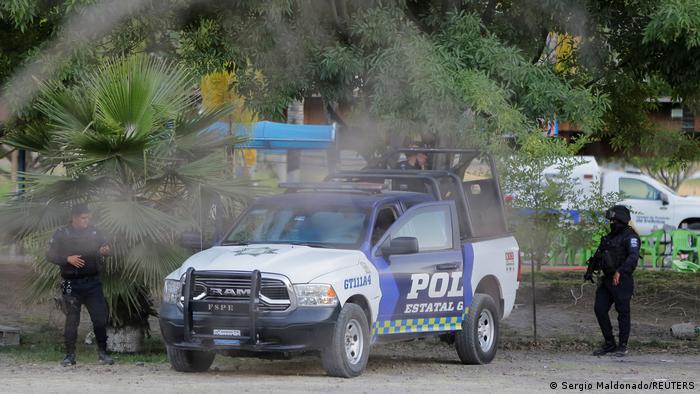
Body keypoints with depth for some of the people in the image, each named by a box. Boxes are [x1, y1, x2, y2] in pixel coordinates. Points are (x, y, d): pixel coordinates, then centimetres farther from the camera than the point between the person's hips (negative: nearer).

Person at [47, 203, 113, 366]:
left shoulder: (94, 232, 8)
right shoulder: (62, 234, -1)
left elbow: (104, 246, 15)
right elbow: (51, 255, 0)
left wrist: (105, 251, -10)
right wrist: (68, 259, -16)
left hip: (92, 281, 2)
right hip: (72, 284, -2)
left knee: (100, 317, -2)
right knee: (72, 320, 0)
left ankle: (102, 352, 9)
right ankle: (70, 355, 8)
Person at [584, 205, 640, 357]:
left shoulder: (630, 237, -9)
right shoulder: (610, 237, 18)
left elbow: (633, 256, -24)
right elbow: (598, 255, 26)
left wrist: (620, 272, -33)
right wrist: (590, 270, 15)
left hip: (621, 281, -8)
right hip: (606, 280, 8)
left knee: (623, 313, -2)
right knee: (599, 309, 3)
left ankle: (622, 346, 6)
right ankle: (609, 344, 11)